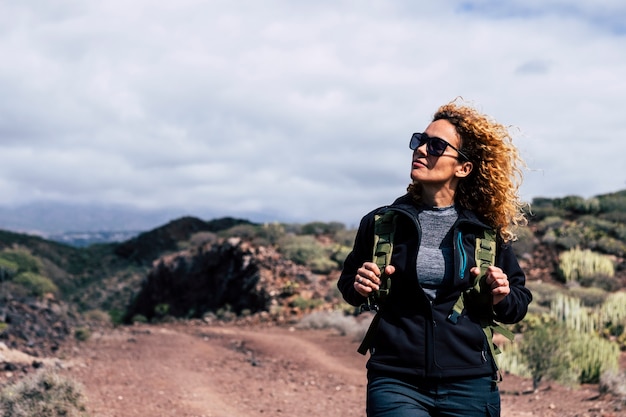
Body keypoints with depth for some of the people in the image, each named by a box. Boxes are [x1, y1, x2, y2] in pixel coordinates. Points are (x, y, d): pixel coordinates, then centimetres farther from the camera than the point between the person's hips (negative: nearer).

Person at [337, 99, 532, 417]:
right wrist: (359, 288, -7)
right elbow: (349, 282, 15)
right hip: (396, 383, -1)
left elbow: (519, 300, 13)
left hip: (469, 385, 1)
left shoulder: (485, 231, 2)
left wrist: (502, 299, -8)